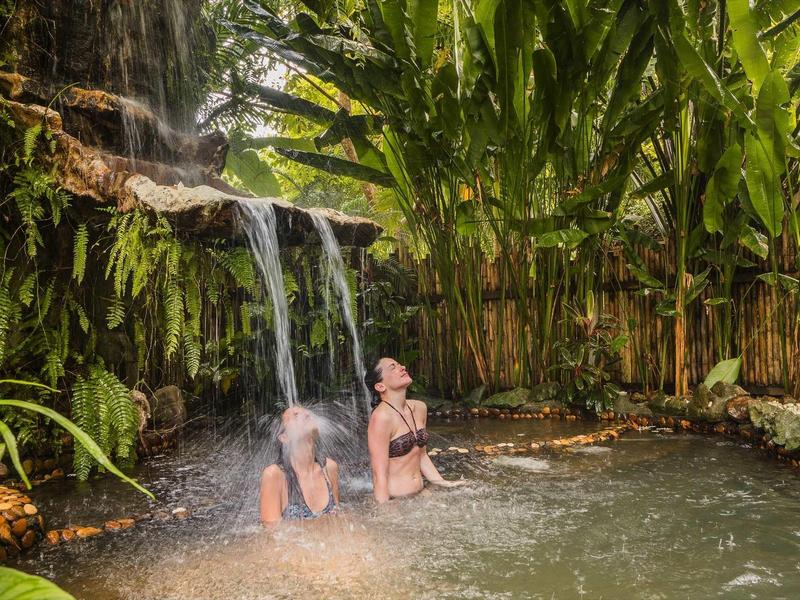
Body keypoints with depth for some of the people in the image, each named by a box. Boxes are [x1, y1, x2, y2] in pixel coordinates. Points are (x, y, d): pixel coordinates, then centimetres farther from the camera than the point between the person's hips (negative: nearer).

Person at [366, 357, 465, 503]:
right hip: (394, 501, -5)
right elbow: (380, 476, -18)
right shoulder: (382, 417, -17)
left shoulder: (419, 408, 4)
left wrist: (444, 484, 9)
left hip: (419, 495, 5)